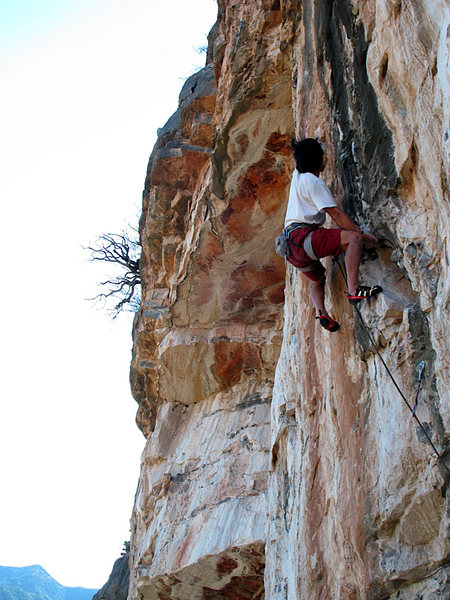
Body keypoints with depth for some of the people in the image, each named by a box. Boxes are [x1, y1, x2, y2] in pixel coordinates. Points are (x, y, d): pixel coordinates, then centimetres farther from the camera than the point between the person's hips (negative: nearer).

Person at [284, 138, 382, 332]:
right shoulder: (314, 182, -5)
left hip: (292, 247, 10)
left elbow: (300, 163, 48)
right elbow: (336, 214, -9)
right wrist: (363, 235, -6)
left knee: (318, 279, 27)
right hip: (303, 237, -10)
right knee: (354, 238, -22)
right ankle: (353, 289, -34)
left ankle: (320, 311, -1)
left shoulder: (297, 176, 20)